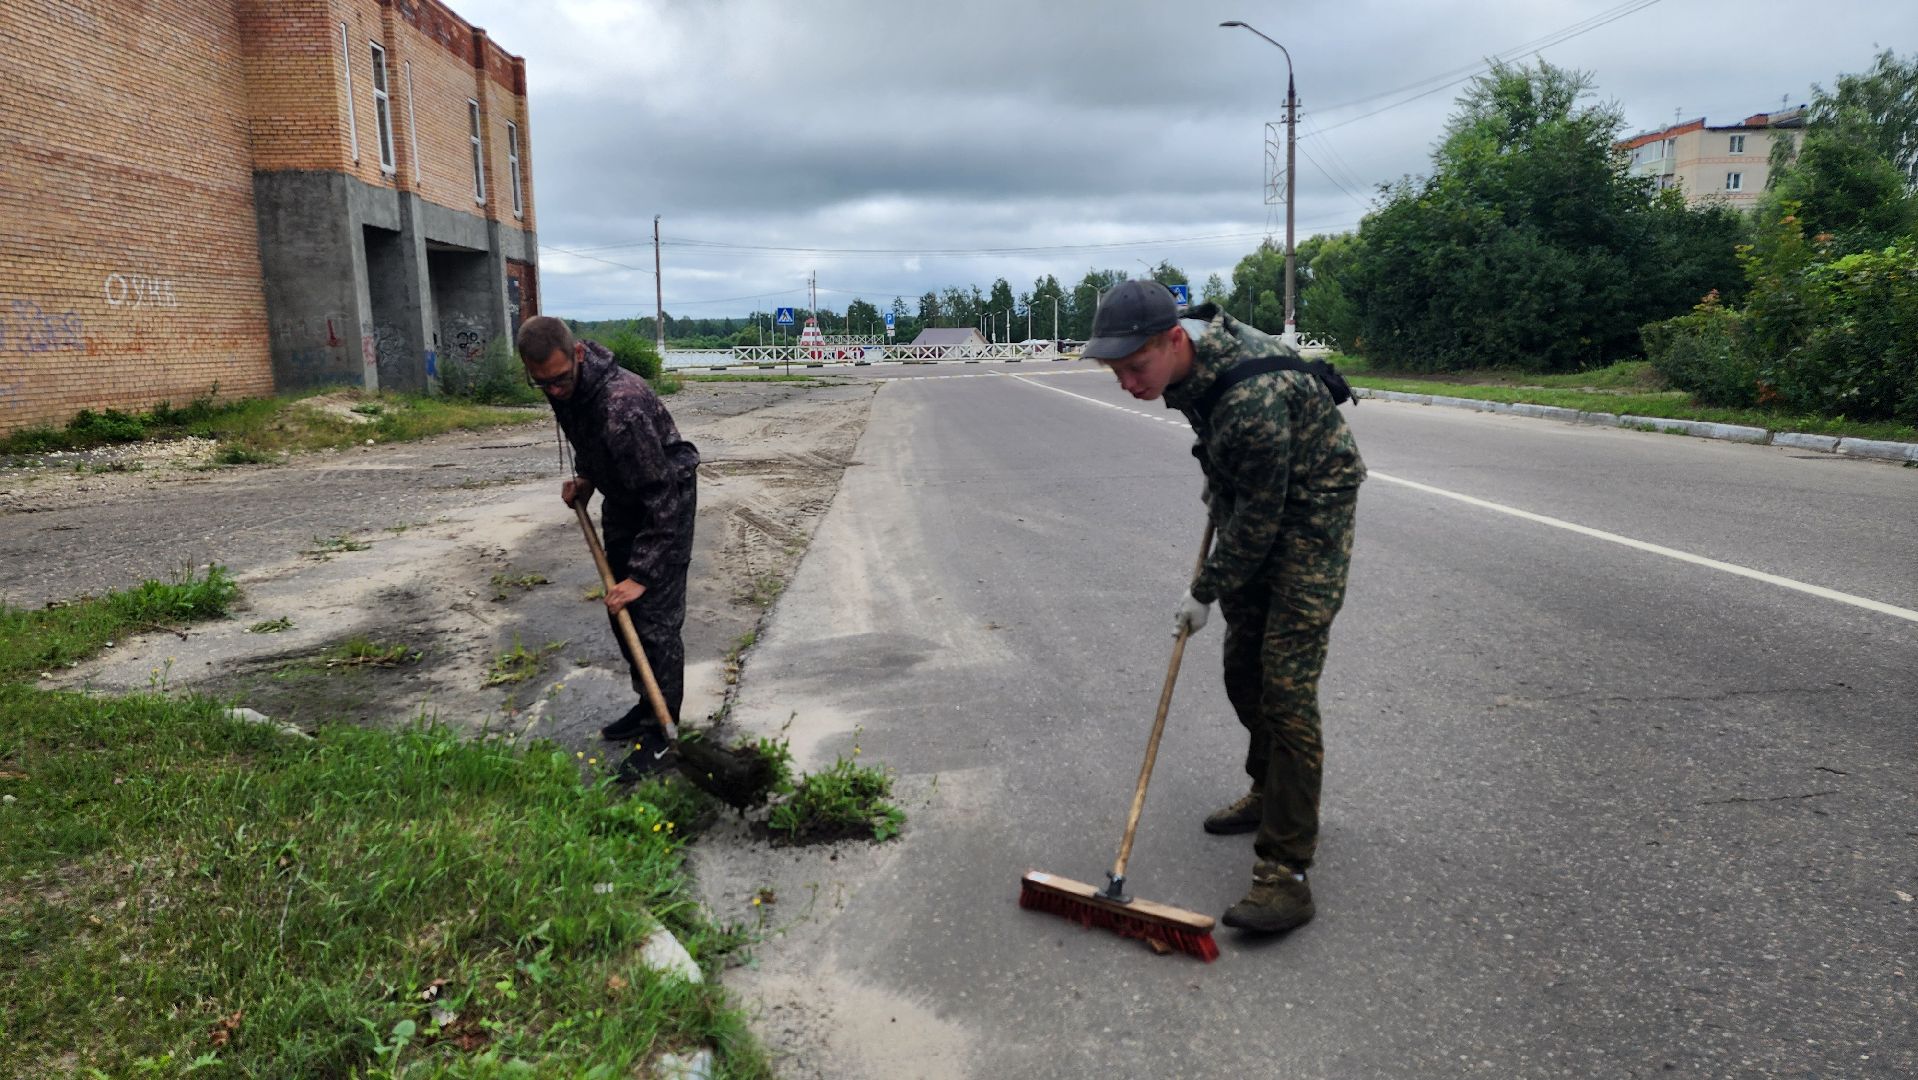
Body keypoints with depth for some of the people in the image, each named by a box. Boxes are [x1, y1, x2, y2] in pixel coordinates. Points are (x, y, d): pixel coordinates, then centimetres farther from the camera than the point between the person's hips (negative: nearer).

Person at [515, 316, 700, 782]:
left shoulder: (621, 403, -36)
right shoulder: (563, 386, -8)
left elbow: (662, 497, -33)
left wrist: (642, 575, -32)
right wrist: (585, 477, 1)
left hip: (666, 498, -9)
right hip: (623, 495, 9)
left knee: (655, 616, -10)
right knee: (621, 610, 14)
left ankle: (662, 737, -1)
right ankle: (648, 706, 29)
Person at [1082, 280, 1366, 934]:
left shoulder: (1253, 396, -36)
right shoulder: (1184, 351, -9)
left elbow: (1260, 518, -26)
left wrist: (1206, 592, -15)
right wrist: (1215, 487, 17)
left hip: (1311, 508, -9)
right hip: (1251, 502, 9)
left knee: (1286, 682, -15)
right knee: (1243, 666, 15)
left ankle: (1285, 869, -11)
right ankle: (1270, 793, 35)